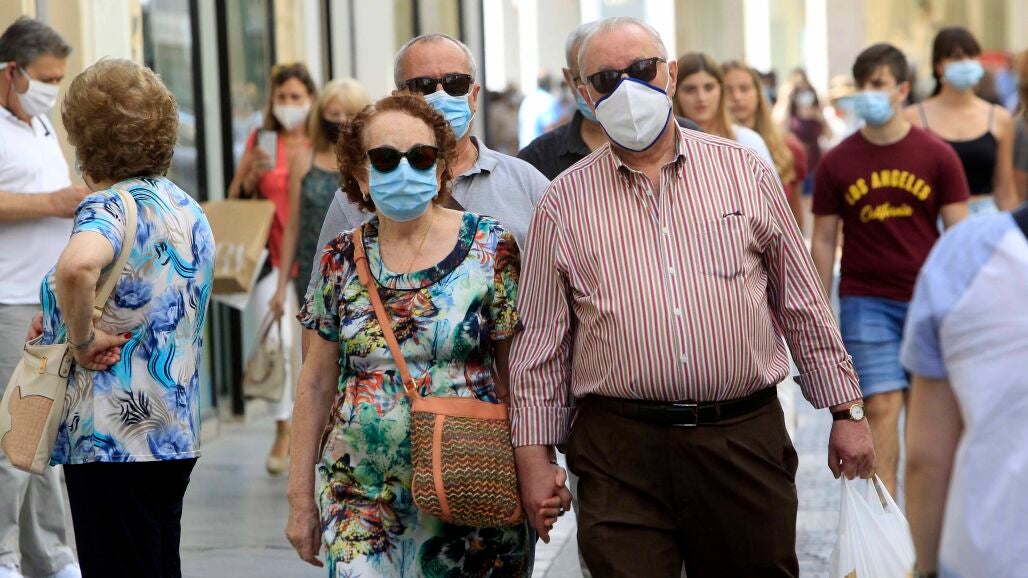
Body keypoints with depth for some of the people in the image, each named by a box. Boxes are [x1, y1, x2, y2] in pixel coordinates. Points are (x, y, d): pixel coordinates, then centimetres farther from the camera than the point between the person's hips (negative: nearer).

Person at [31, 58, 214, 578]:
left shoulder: (110, 206, -15)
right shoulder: (188, 209, 12)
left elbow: (77, 266, -39)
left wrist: (82, 338, -22)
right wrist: (68, 322, 14)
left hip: (112, 436, -9)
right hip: (177, 432, 9)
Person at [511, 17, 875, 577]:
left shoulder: (746, 173, 6)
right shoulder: (563, 203, 5)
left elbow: (803, 303, 10)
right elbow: (541, 342, 7)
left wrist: (845, 411, 9)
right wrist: (534, 456, 3)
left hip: (747, 440, 1)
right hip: (619, 453, -1)